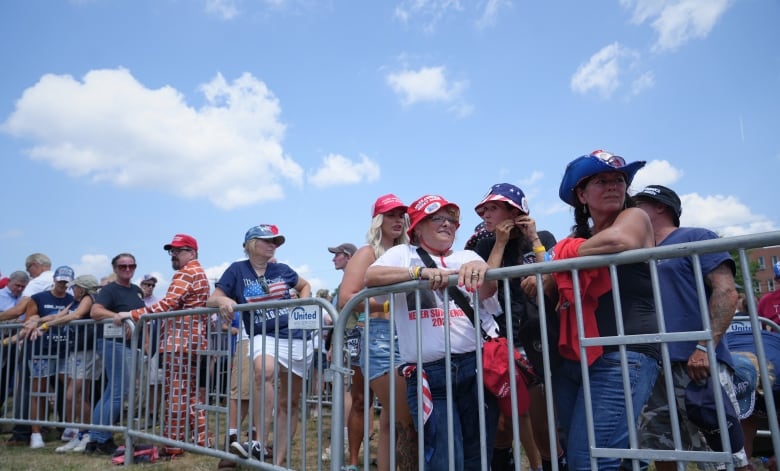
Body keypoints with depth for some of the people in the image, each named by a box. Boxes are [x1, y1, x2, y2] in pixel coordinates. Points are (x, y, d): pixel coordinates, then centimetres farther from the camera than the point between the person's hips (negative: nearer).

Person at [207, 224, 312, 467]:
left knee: (290, 402, 7)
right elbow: (211, 300, -1)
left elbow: (305, 286, 24)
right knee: (263, 370, -38)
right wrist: (223, 300, -24)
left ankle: (279, 460, 20)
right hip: (265, 336, -3)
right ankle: (259, 443, -30)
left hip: (298, 337, 4)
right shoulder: (238, 269, 1)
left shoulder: (282, 269, 7)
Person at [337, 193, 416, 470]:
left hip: (409, 338, 6)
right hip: (382, 338, -6)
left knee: (393, 418, 11)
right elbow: (345, 299, -11)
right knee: (406, 420, -8)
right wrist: (388, 304, -17)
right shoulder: (368, 253, 1)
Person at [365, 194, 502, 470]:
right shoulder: (403, 253, 9)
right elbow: (371, 277, -9)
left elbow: (488, 291, -4)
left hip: (477, 367, 3)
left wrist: (481, 269, -28)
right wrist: (420, 272, -23)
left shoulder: (468, 257, 15)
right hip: (429, 373, -2)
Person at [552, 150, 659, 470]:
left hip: (623, 357, -7)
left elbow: (617, 240, -24)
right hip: (571, 359, 7)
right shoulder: (578, 236, 17)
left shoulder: (634, 217, 0)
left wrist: (565, 256, -8)